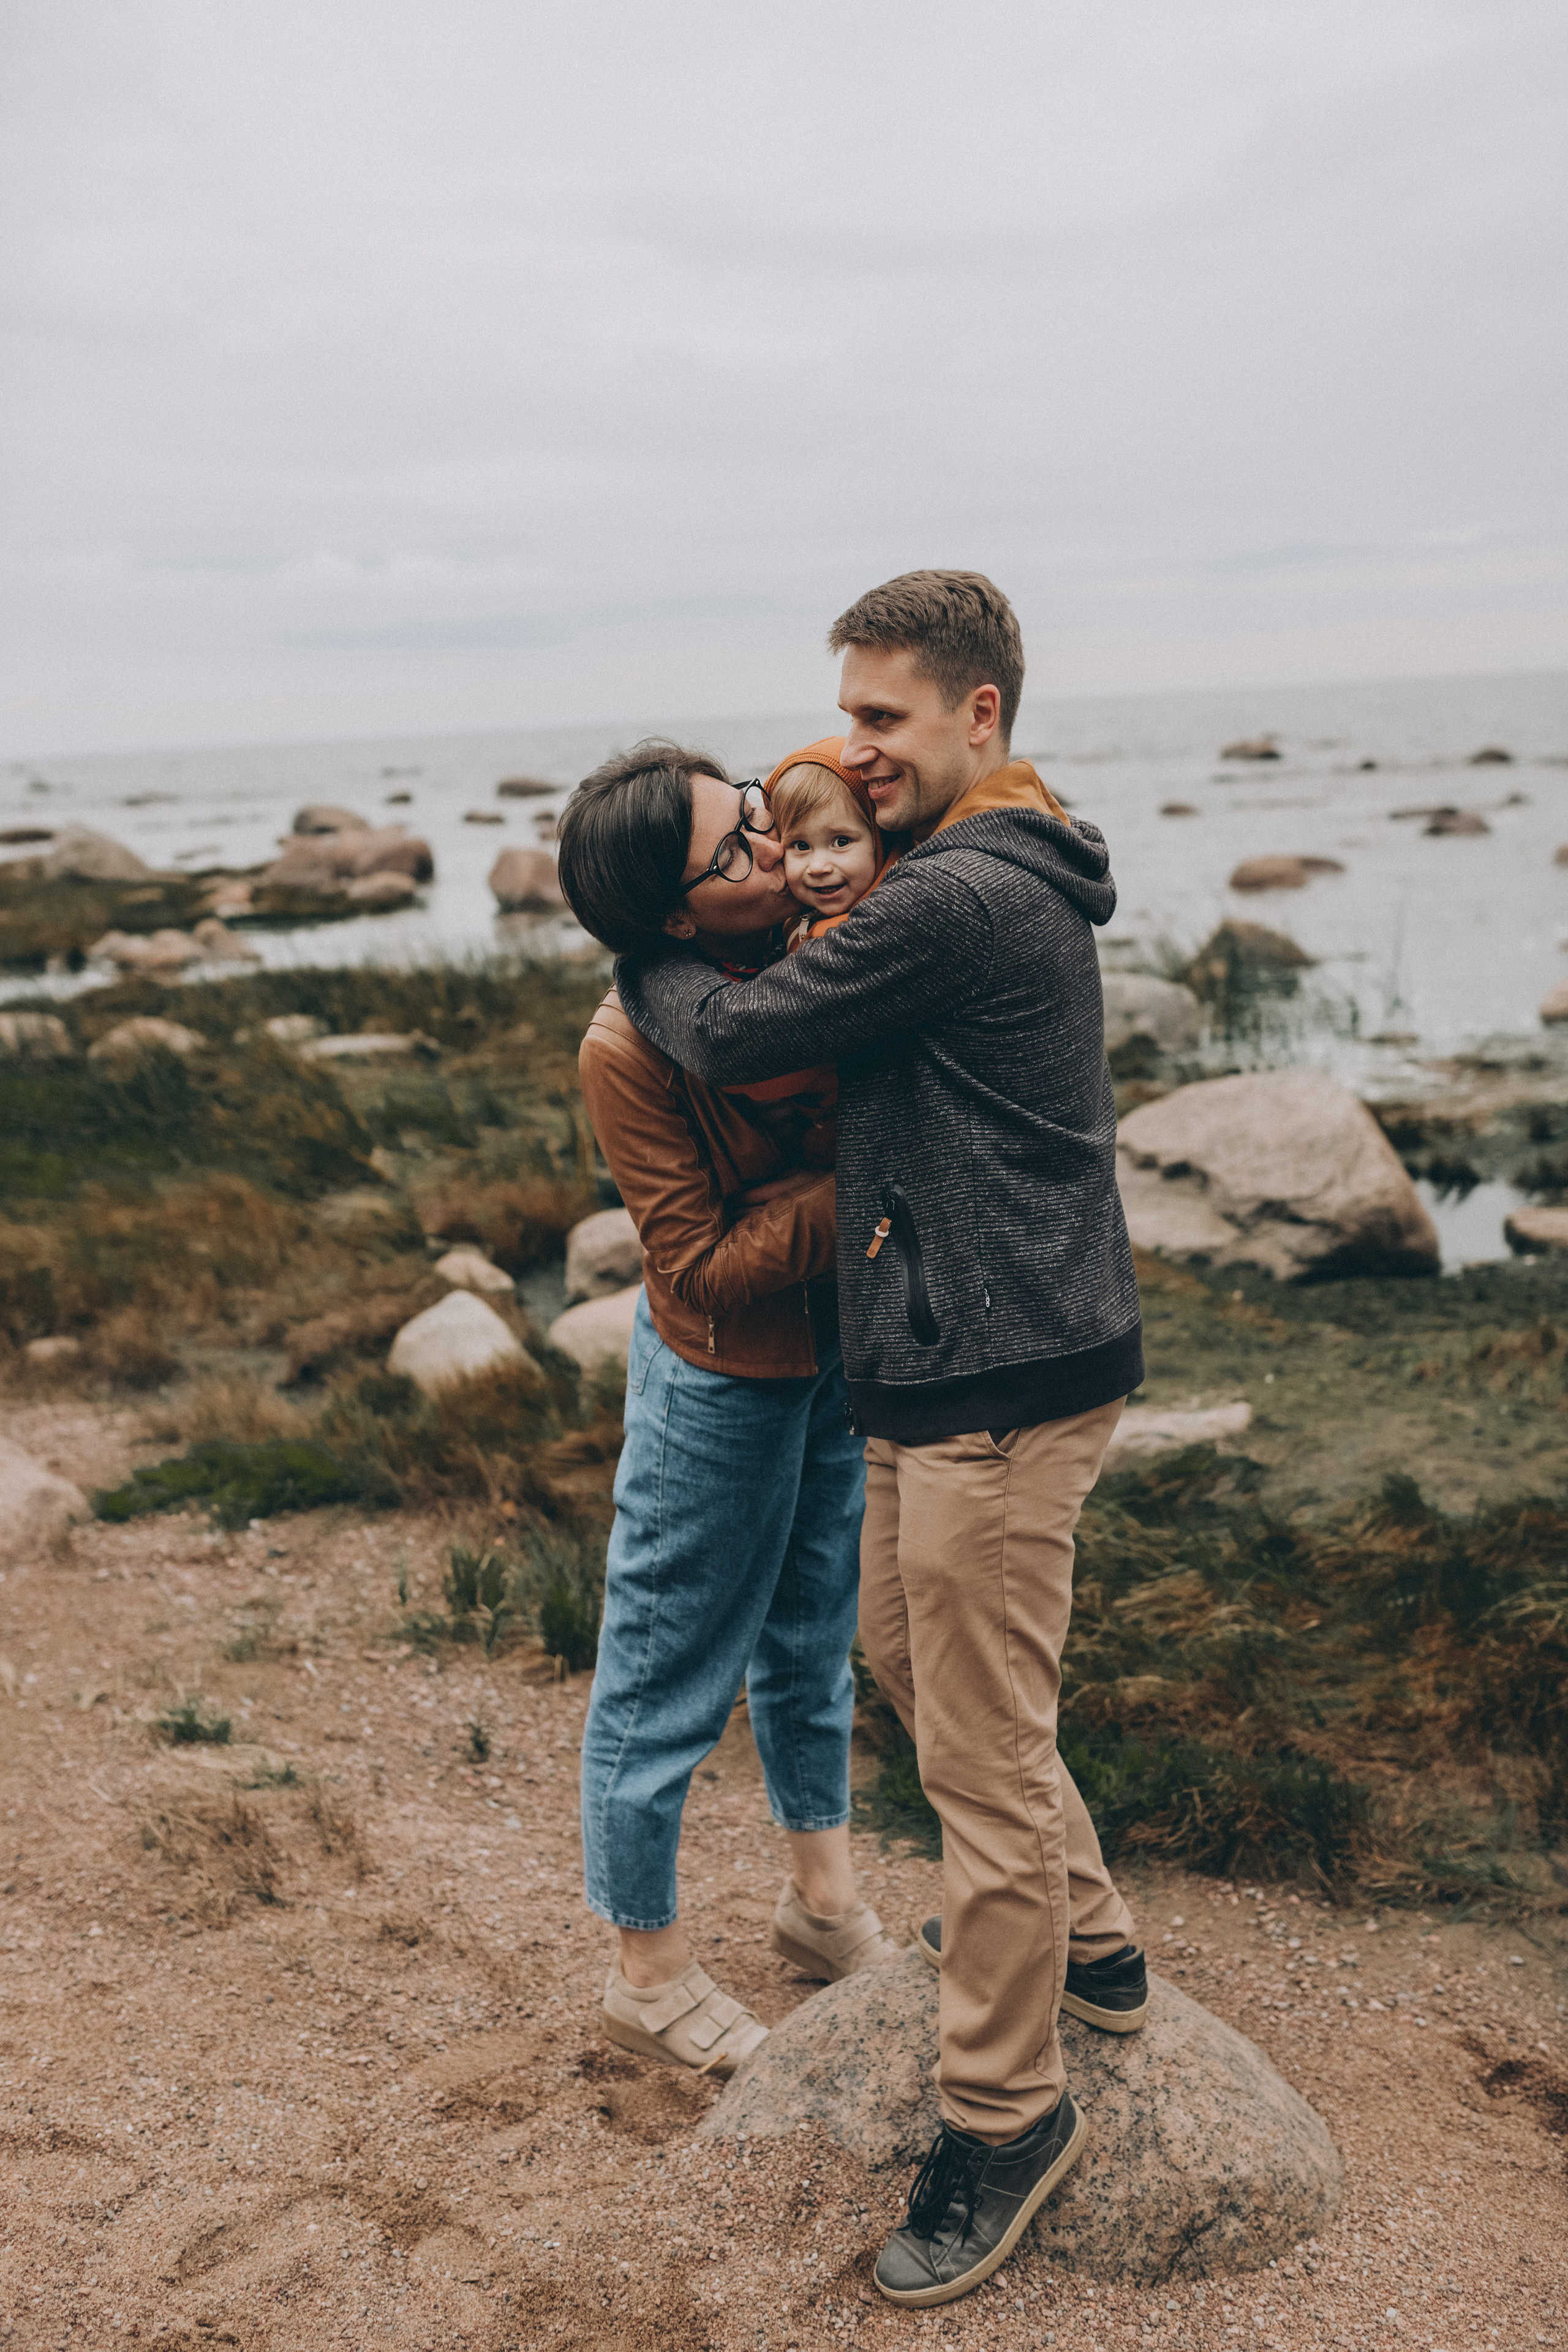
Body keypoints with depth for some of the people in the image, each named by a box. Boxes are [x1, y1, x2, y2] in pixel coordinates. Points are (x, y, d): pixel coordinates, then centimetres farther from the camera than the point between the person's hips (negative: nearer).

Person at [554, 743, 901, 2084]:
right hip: (724, 1378, -6)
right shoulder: (630, 1048, -26)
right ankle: (651, 1972, 31)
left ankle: (825, 1897, 45)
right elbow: (706, 1267, -23)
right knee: (671, 1679, 10)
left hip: (847, 1345, 6)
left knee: (814, 1636, 24)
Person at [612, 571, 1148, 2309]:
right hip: (952, 1364, 11)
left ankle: (1005, 2113, 19)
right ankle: (1086, 1944, 42)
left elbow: (731, 1039, -13)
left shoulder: (955, 901, -20)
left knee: (981, 1748, 1)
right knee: (908, 1648, 25)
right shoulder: (1016, 881, 13)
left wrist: (637, 960, 7)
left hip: (999, 1377, -11)